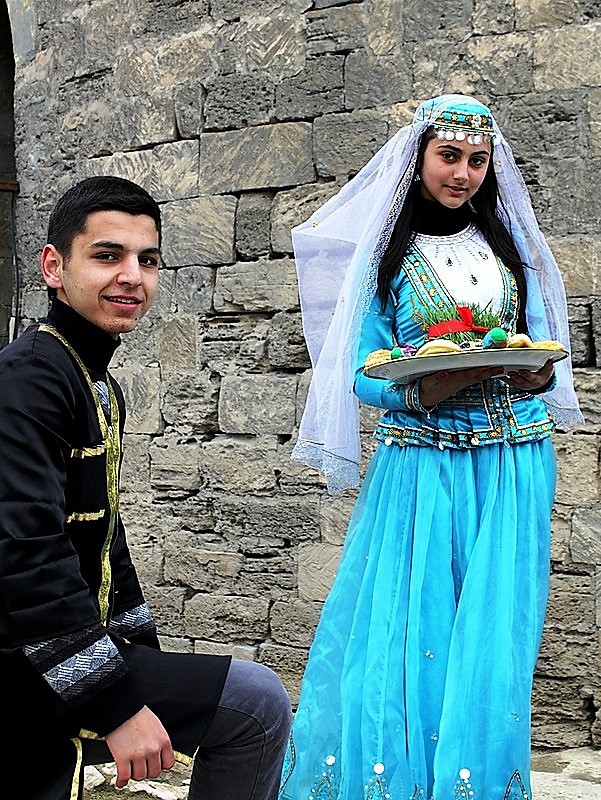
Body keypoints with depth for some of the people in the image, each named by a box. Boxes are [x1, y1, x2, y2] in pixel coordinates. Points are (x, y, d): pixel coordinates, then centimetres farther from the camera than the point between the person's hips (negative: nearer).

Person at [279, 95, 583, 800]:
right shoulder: (382, 253, 3)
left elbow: (543, 346, 11)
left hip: (512, 467, 2)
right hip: (422, 468, -2)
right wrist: (430, 388, -20)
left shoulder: (508, 239, 12)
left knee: (490, 645, 1)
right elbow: (363, 376, -1)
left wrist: (536, 374, -12)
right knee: (406, 642, -5)